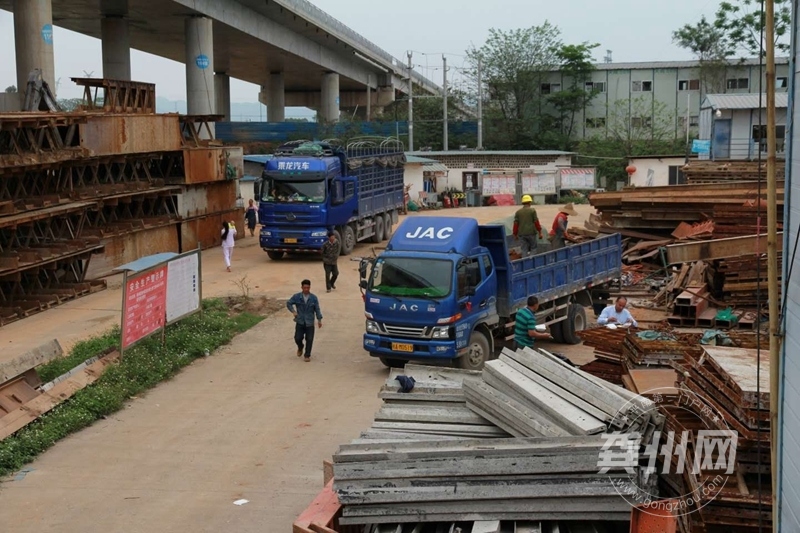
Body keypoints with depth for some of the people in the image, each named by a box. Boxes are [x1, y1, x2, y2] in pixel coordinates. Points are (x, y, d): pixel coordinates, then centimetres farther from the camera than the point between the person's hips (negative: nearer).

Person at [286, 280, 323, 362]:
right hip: (300, 322, 0)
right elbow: (288, 304, 6)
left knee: (309, 339, -2)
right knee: (298, 338, -2)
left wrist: (319, 320, -7)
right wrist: (293, 311, -9)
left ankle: (307, 355, 13)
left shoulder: (313, 298, -3)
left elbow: (317, 309, -2)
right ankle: (300, 348, 32)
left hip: (309, 323, 0)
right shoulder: (296, 297, -3)